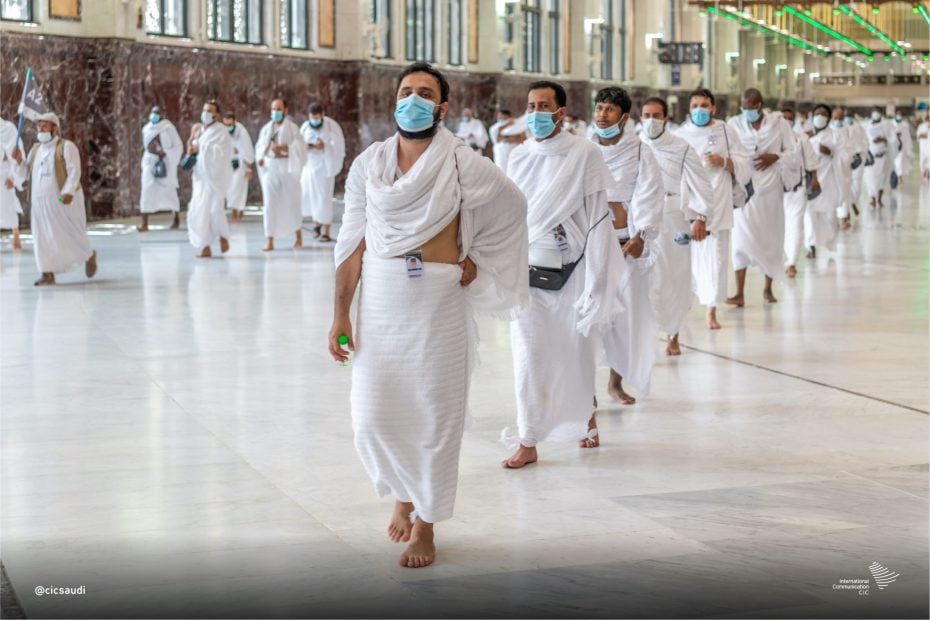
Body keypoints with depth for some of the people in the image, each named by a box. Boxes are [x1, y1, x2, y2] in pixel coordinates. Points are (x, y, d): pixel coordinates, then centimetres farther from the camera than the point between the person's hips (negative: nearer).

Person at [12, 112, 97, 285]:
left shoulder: (66, 146, -7)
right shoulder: (35, 149, 15)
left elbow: (74, 171, -14)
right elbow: (27, 171, 17)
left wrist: (68, 192, -27)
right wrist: (19, 160, -3)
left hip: (63, 200, -6)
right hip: (40, 202, 6)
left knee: (71, 234, 3)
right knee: (43, 237, 1)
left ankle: (89, 255, 29)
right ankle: (47, 273, 4)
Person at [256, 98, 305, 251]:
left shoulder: (292, 127, -2)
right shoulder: (266, 128, 11)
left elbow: (300, 147, -11)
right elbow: (260, 146, 20)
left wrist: (283, 147, -23)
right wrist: (261, 157, 0)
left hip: (287, 168, -3)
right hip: (270, 169, 3)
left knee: (291, 202, 5)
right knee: (270, 204, -4)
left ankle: (298, 235, 27)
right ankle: (269, 240, -5)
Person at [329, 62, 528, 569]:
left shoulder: (464, 166, -5)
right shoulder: (368, 164, 2)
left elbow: (512, 208, 9)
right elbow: (353, 243, 3)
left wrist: (474, 265, 2)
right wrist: (340, 314, 0)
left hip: (438, 304, -2)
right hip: (378, 300, 2)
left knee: (434, 416, 3)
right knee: (373, 418, 2)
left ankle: (424, 525, 19)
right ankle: (403, 494, 31)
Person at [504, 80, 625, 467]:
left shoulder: (584, 155, -7)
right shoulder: (518, 158, 5)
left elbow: (598, 219, -7)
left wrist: (595, 283, -10)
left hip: (570, 271, -2)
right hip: (527, 272, 2)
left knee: (575, 355, 11)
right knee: (528, 356, -3)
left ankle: (584, 417, 37)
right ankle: (527, 442, 4)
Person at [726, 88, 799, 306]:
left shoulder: (778, 123, 0)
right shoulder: (734, 125, -1)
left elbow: (793, 152, 3)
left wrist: (775, 157, -14)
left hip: (771, 188, 1)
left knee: (771, 237, 10)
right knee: (741, 237, -9)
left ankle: (768, 288, 25)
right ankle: (740, 293, -9)